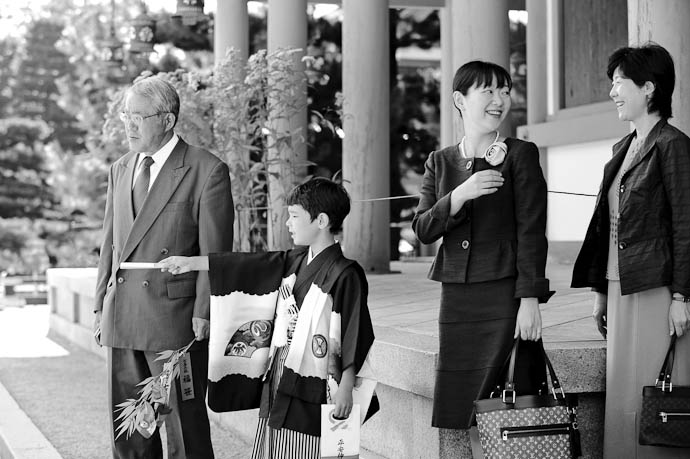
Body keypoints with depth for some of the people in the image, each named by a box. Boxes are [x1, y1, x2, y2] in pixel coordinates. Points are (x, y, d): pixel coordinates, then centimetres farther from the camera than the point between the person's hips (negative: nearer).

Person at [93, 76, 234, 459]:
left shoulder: (207, 171, -6)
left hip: (175, 318, -6)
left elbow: (214, 253, -9)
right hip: (122, 321, 6)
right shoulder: (119, 171, 14)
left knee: (185, 426, 1)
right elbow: (110, 245, 17)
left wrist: (203, 315, -13)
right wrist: (101, 306, 12)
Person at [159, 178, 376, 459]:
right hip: (279, 380, 8)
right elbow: (250, 266, 12)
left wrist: (346, 387, -17)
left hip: (311, 393, -8)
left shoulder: (345, 274, -14)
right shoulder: (295, 261, 9)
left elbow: (356, 334, -15)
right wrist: (192, 263, 12)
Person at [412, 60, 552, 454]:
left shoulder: (521, 155, 0)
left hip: (505, 294, -4)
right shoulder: (440, 162, 12)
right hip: (457, 298, 4)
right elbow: (423, 230, 4)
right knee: (464, 411, 6)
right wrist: (459, 196, -13)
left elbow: (531, 231, -5)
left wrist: (531, 299, -12)